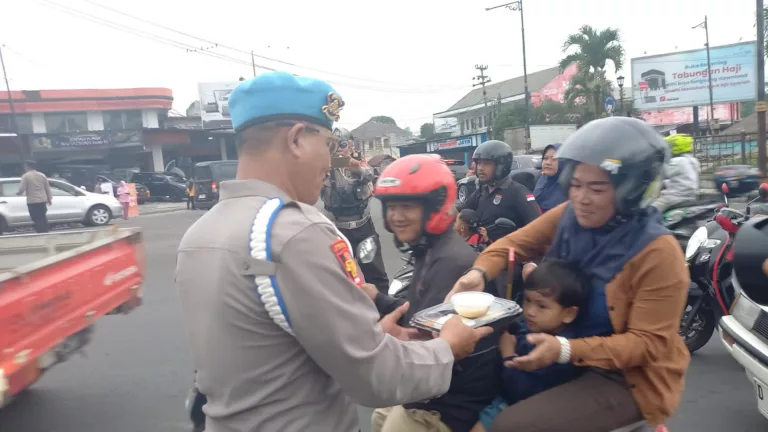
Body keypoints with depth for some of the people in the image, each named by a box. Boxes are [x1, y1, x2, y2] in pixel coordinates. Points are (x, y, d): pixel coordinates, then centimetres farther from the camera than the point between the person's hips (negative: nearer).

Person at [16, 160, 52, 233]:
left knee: (37, 220, -2)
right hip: (42, 201, 6)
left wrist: (18, 193, 11)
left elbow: (21, 189, -11)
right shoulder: (42, 175, 10)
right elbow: (47, 188, 13)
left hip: (32, 202, -6)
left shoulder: (26, 176, -7)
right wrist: (49, 199, 20)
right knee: (43, 218, 16)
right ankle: (45, 232, 19)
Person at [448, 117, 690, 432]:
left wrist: (566, 351, -36)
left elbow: (648, 342, -22)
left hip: (628, 377, -6)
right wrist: (480, 273, -21)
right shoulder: (568, 216, -6)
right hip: (563, 351, 7)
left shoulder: (658, 254, -22)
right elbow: (516, 243, 1)